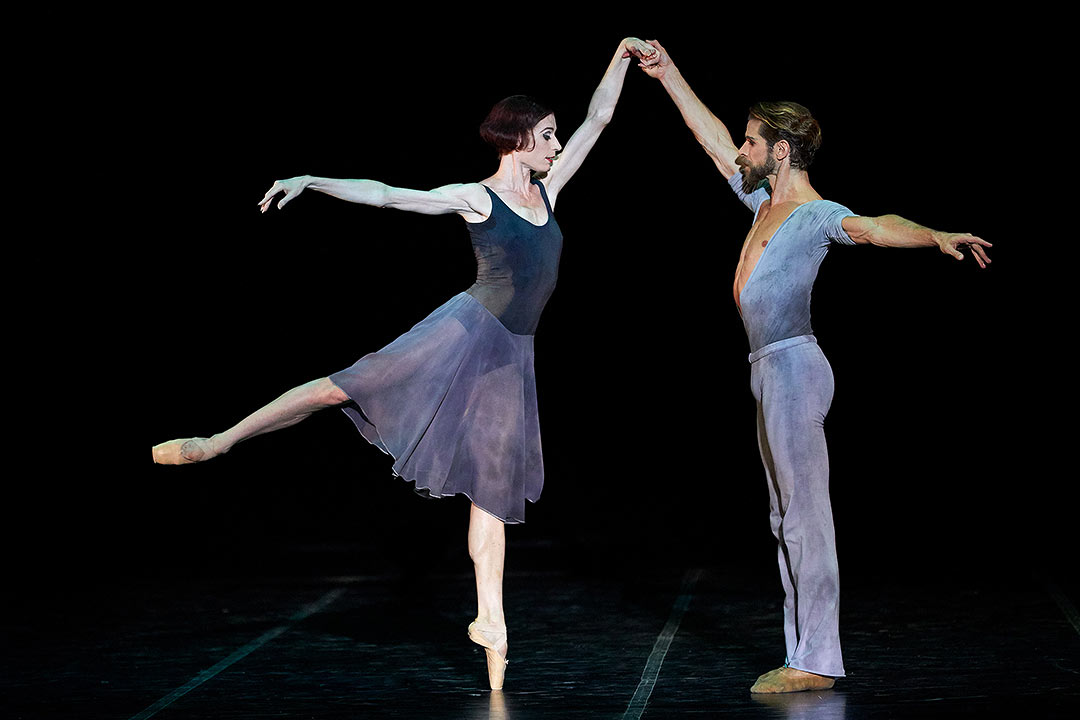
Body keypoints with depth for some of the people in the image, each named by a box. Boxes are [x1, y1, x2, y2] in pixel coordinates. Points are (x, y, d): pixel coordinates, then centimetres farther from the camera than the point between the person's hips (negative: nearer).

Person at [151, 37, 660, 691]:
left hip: (512, 355, 5)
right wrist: (311, 181, -14)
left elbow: (599, 119, 16)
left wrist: (622, 58, 15)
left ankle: (491, 620, 6)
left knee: (495, 485, 5)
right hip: (465, 332, -5)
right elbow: (383, 194, -7)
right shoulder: (475, 198, -4)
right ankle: (218, 442, -6)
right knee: (345, 386, -13)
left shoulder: (547, 190, 11)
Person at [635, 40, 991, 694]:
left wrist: (938, 237, -48)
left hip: (793, 366, -10)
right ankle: (803, 654, 15)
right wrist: (670, 77, 30)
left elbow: (876, 227, -30)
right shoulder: (765, 203, 15)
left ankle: (818, 662, -9)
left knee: (805, 513, -10)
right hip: (770, 370, 10)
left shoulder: (815, 215, -11)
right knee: (787, 517, 10)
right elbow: (713, 138, 25)